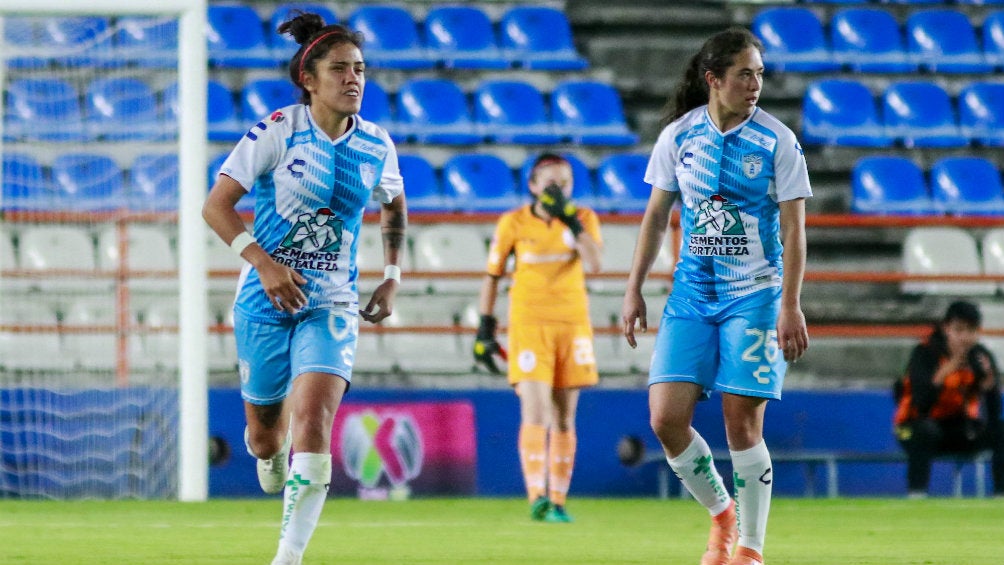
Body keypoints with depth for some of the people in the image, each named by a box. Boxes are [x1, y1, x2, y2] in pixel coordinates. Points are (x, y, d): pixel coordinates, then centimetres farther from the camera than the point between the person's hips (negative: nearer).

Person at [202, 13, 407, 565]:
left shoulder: (376, 146, 2)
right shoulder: (278, 131, -9)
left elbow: (394, 206, 24)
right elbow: (216, 205, -10)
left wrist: (391, 278, 16)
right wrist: (263, 262, -21)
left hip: (331, 304, 1)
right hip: (267, 298, -1)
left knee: (314, 420, -20)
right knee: (265, 430, 9)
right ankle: (269, 450, 50)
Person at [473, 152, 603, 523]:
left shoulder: (584, 219, 2)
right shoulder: (514, 223, -2)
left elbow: (593, 265, -15)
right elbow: (492, 276, 6)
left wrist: (569, 219, -17)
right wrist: (485, 328, 3)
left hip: (573, 324, 2)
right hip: (529, 324, -2)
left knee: (564, 418, 6)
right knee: (536, 412, -15)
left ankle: (557, 502, 12)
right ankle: (537, 498, -21)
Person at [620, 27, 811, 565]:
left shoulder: (777, 141, -5)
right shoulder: (678, 136, 3)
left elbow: (793, 229, -6)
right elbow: (656, 216, 11)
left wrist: (790, 305, -13)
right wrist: (634, 290, 8)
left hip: (754, 296, -3)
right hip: (691, 296, 3)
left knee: (742, 424, -7)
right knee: (666, 420, -7)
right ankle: (721, 515, 17)